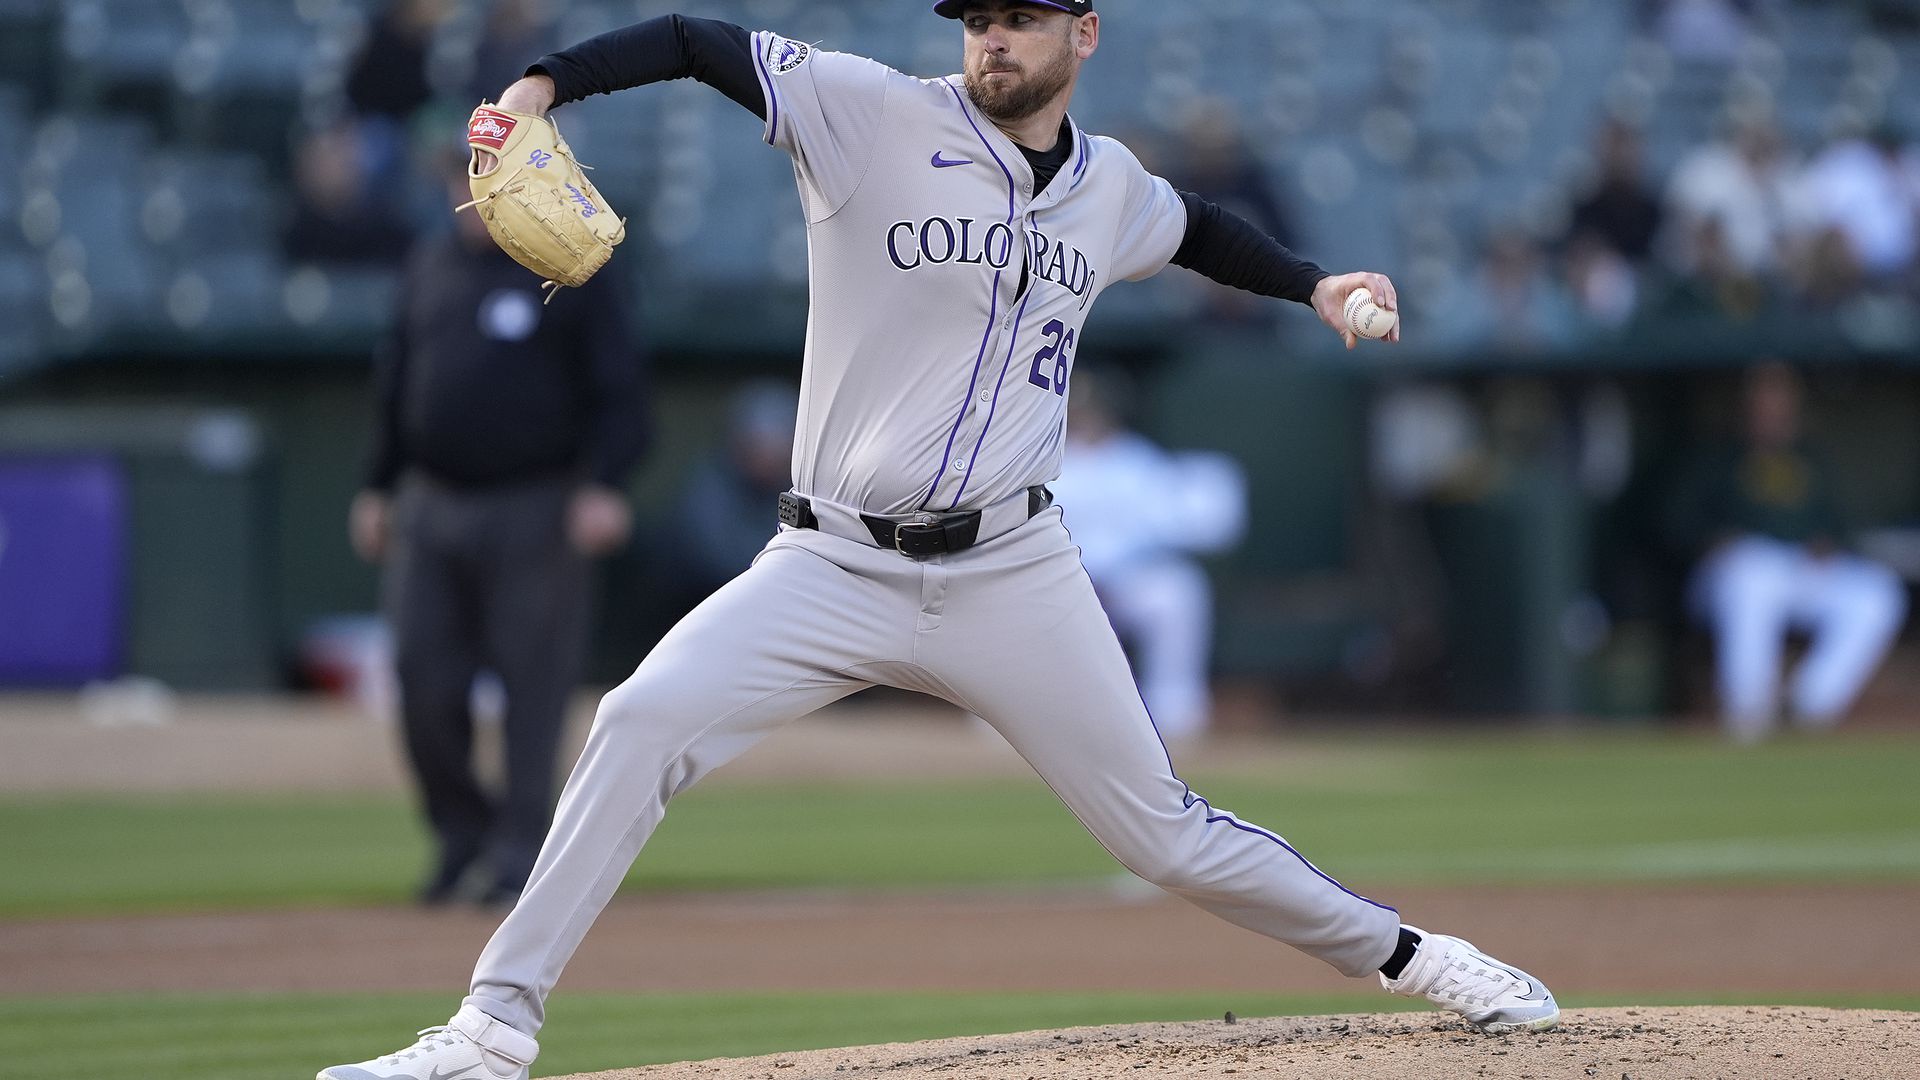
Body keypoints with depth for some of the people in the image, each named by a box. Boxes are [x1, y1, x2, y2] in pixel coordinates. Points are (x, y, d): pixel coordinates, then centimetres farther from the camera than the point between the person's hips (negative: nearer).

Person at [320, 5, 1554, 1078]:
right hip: (837, 566, -2)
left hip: (1013, 573, 2)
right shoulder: (876, 117, -5)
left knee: (1166, 834, 3)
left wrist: (1312, 283, 19)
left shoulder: (1112, 188, 9)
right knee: (644, 721, -22)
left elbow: (1193, 227, 33)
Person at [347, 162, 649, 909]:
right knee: (422, 679, 2)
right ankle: (461, 828, 19)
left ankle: (521, 853, 3)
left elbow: (621, 393, -7)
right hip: (429, 507, 5)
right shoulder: (428, 268, 14)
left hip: (532, 512, -5)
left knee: (533, 689, -3)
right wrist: (379, 488, 17)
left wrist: (602, 485, -19)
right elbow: (397, 387, 22)